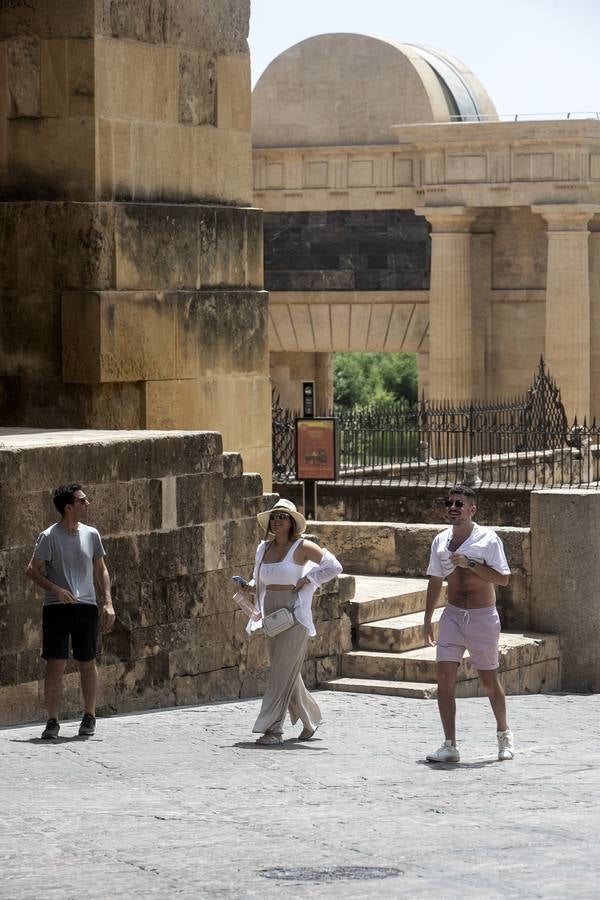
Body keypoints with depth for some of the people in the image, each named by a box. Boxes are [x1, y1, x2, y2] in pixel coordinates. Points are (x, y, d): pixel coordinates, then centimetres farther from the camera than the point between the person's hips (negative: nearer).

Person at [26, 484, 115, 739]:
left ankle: (89, 717, 17)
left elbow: (101, 570, 16)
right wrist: (56, 590, -16)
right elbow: (32, 570, -2)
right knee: (55, 664, -6)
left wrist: (108, 603, 6)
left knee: (87, 663, 6)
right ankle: (52, 721, 0)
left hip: (86, 606, 3)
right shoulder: (49, 536, -5)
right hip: (56, 608, -3)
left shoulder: (91, 534, 7)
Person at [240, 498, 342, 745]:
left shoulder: (301, 547, -7)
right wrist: (251, 587, 1)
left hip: (294, 614, -7)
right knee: (287, 673, 13)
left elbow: (334, 567, -5)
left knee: (283, 671, -9)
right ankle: (310, 719, 30)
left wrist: (307, 580, -10)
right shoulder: (264, 548, 10)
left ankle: (273, 729, -9)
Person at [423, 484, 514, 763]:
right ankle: (449, 746, -6)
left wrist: (470, 564, -22)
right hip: (452, 615, 4)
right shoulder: (440, 541, 6)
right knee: (444, 677, -9)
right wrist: (427, 620, 13)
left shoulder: (488, 539, -8)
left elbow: (503, 577, -13)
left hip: (483, 617, -4)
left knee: (489, 681, 7)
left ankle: (504, 734, 31)